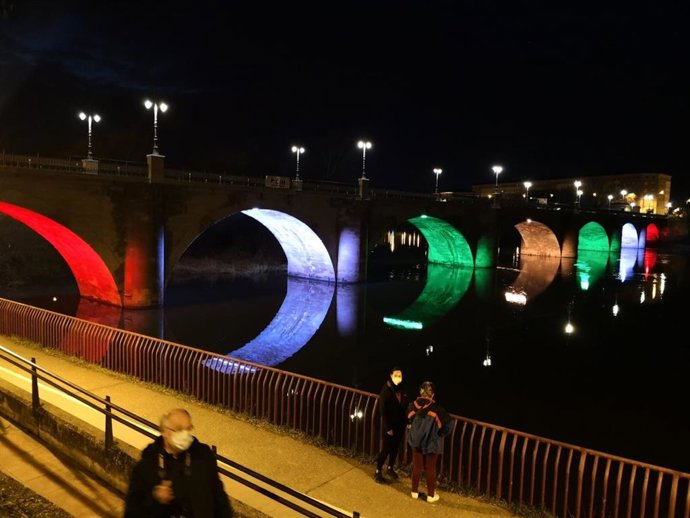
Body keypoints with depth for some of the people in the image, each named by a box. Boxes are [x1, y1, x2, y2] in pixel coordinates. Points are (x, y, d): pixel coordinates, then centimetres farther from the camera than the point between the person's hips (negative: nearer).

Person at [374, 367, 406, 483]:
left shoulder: (402, 390, 1)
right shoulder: (386, 390, -15)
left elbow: (405, 407, 8)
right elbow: (383, 410, -15)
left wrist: (406, 422, 1)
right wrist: (388, 427, -16)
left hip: (400, 425, 5)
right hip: (389, 425, -5)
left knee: (395, 448, 16)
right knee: (385, 449, 2)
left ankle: (390, 468, 35)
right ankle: (378, 472, 16)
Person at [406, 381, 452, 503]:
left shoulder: (412, 406, -10)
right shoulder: (437, 409, -20)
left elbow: (408, 422, 3)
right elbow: (447, 426, -14)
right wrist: (439, 434, 3)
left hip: (416, 441, 3)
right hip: (431, 443, -3)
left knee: (416, 467, 17)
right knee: (430, 469, 12)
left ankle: (415, 491, 29)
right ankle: (431, 495, 22)